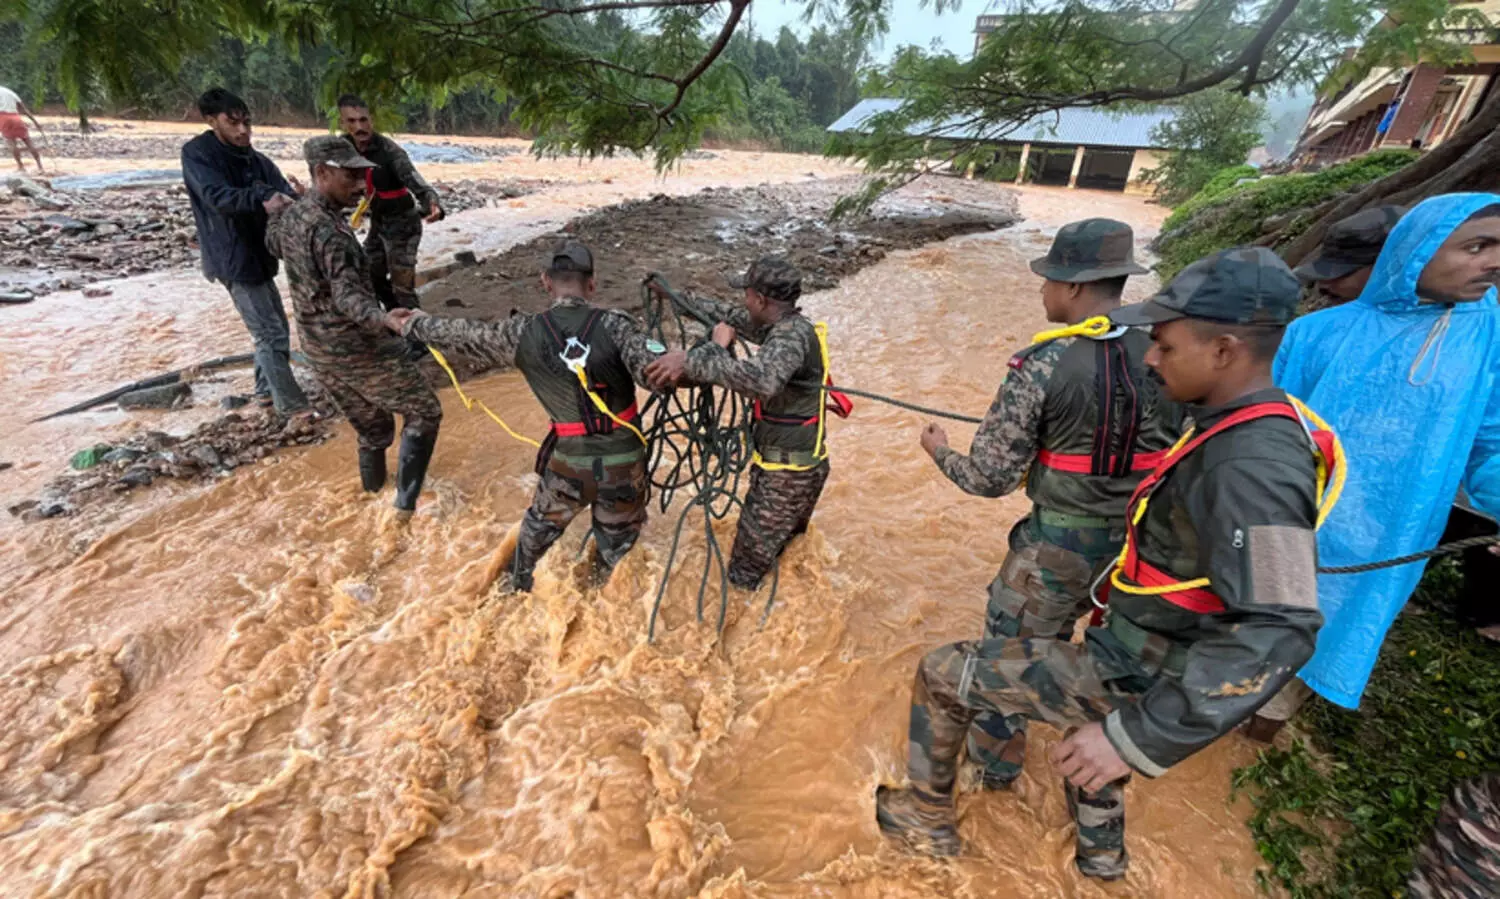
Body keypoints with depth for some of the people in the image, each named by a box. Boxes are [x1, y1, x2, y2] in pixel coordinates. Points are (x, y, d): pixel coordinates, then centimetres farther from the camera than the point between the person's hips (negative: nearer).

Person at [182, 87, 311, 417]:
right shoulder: (197, 154, -10)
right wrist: (261, 200, -45)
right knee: (270, 334, -6)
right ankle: (290, 402, 5)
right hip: (234, 259, -7)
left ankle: (266, 391, 30)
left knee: (274, 329, 15)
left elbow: (286, 196, -5)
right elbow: (217, 196, -27)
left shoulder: (257, 161, 9)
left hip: (259, 255, 7)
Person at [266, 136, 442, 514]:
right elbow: (348, 298, -35)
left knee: (371, 427, 24)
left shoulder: (290, 217, 5)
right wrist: (385, 320, -53)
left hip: (319, 353, 9)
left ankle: (373, 489, 40)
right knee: (424, 412, 6)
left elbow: (272, 242, 30)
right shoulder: (329, 229, -23)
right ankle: (408, 500, 2)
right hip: (360, 350, -9)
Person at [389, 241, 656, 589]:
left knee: (540, 525, 31)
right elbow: (654, 373, -26)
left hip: (569, 463, 2)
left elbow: (465, 335, 7)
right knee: (616, 543, 23)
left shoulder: (525, 333, -8)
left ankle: (518, 586, 55)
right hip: (624, 464, -2)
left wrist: (415, 324, 24)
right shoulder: (614, 325, -16)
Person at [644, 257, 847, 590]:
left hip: (787, 473, -10)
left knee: (747, 571, 4)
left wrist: (691, 361, -44)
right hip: (800, 464, 10)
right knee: (786, 547, 28)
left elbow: (762, 379, -46)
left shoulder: (792, 334, -25)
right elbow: (733, 316, 17)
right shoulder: (782, 326, 4)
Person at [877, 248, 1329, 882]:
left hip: (1135, 679, -9)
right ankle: (1102, 852, 63)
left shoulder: (1254, 466, -31)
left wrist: (1140, 738, -38)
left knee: (941, 674, -1)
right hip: (1139, 652, 9)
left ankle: (927, 818, 24)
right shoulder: (1245, 427, -1)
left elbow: (1276, 634, -38)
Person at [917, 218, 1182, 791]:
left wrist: (940, 452, 2)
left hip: (1057, 543, -5)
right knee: (1052, 634, 31)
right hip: (1137, 541, 5)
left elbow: (989, 478, -17)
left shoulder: (1040, 367, -20)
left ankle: (993, 763, 35)